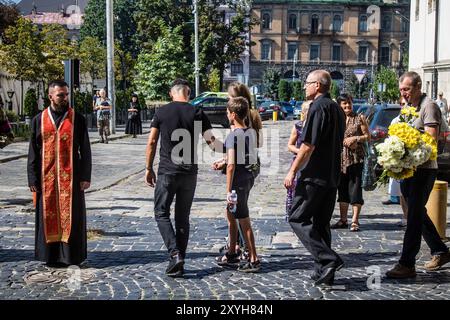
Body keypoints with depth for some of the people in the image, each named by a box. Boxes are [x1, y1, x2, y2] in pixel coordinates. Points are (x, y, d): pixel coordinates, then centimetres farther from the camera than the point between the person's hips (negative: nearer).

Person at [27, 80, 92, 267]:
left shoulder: (77, 119, 1)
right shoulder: (39, 120, 5)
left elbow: (85, 150, 0)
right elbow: (33, 152, 5)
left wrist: (85, 176, -6)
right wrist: (33, 179, 0)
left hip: (71, 176, -1)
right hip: (46, 177, 2)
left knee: (70, 215, 3)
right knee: (48, 215, 6)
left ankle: (70, 254, 11)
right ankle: (51, 254, 16)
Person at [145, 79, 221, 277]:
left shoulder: (162, 112, 0)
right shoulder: (197, 113, 0)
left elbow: (151, 143, 1)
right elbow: (211, 142, -2)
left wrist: (149, 168, 9)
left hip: (167, 172, -2)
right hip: (189, 172, 2)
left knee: (161, 213, 7)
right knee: (183, 217, 11)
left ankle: (175, 254, -10)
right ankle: (180, 263, 14)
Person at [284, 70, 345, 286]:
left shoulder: (318, 106, -12)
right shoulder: (337, 109, 17)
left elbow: (308, 144, -19)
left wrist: (293, 171, -15)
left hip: (314, 175, -9)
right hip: (332, 176, 9)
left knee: (298, 218, -3)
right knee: (321, 223, 13)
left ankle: (328, 260, -13)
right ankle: (324, 272, 14)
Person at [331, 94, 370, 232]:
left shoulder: (360, 118, 3)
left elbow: (368, 136, 2)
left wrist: (355, 138, -13)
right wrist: (345, 142, -6)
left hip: (356, 158, -4)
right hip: (340, 158, 4)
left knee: (355, 188, -5)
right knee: (342, 189, 9)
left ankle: (355, 221, -1)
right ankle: (343, 220, 17)